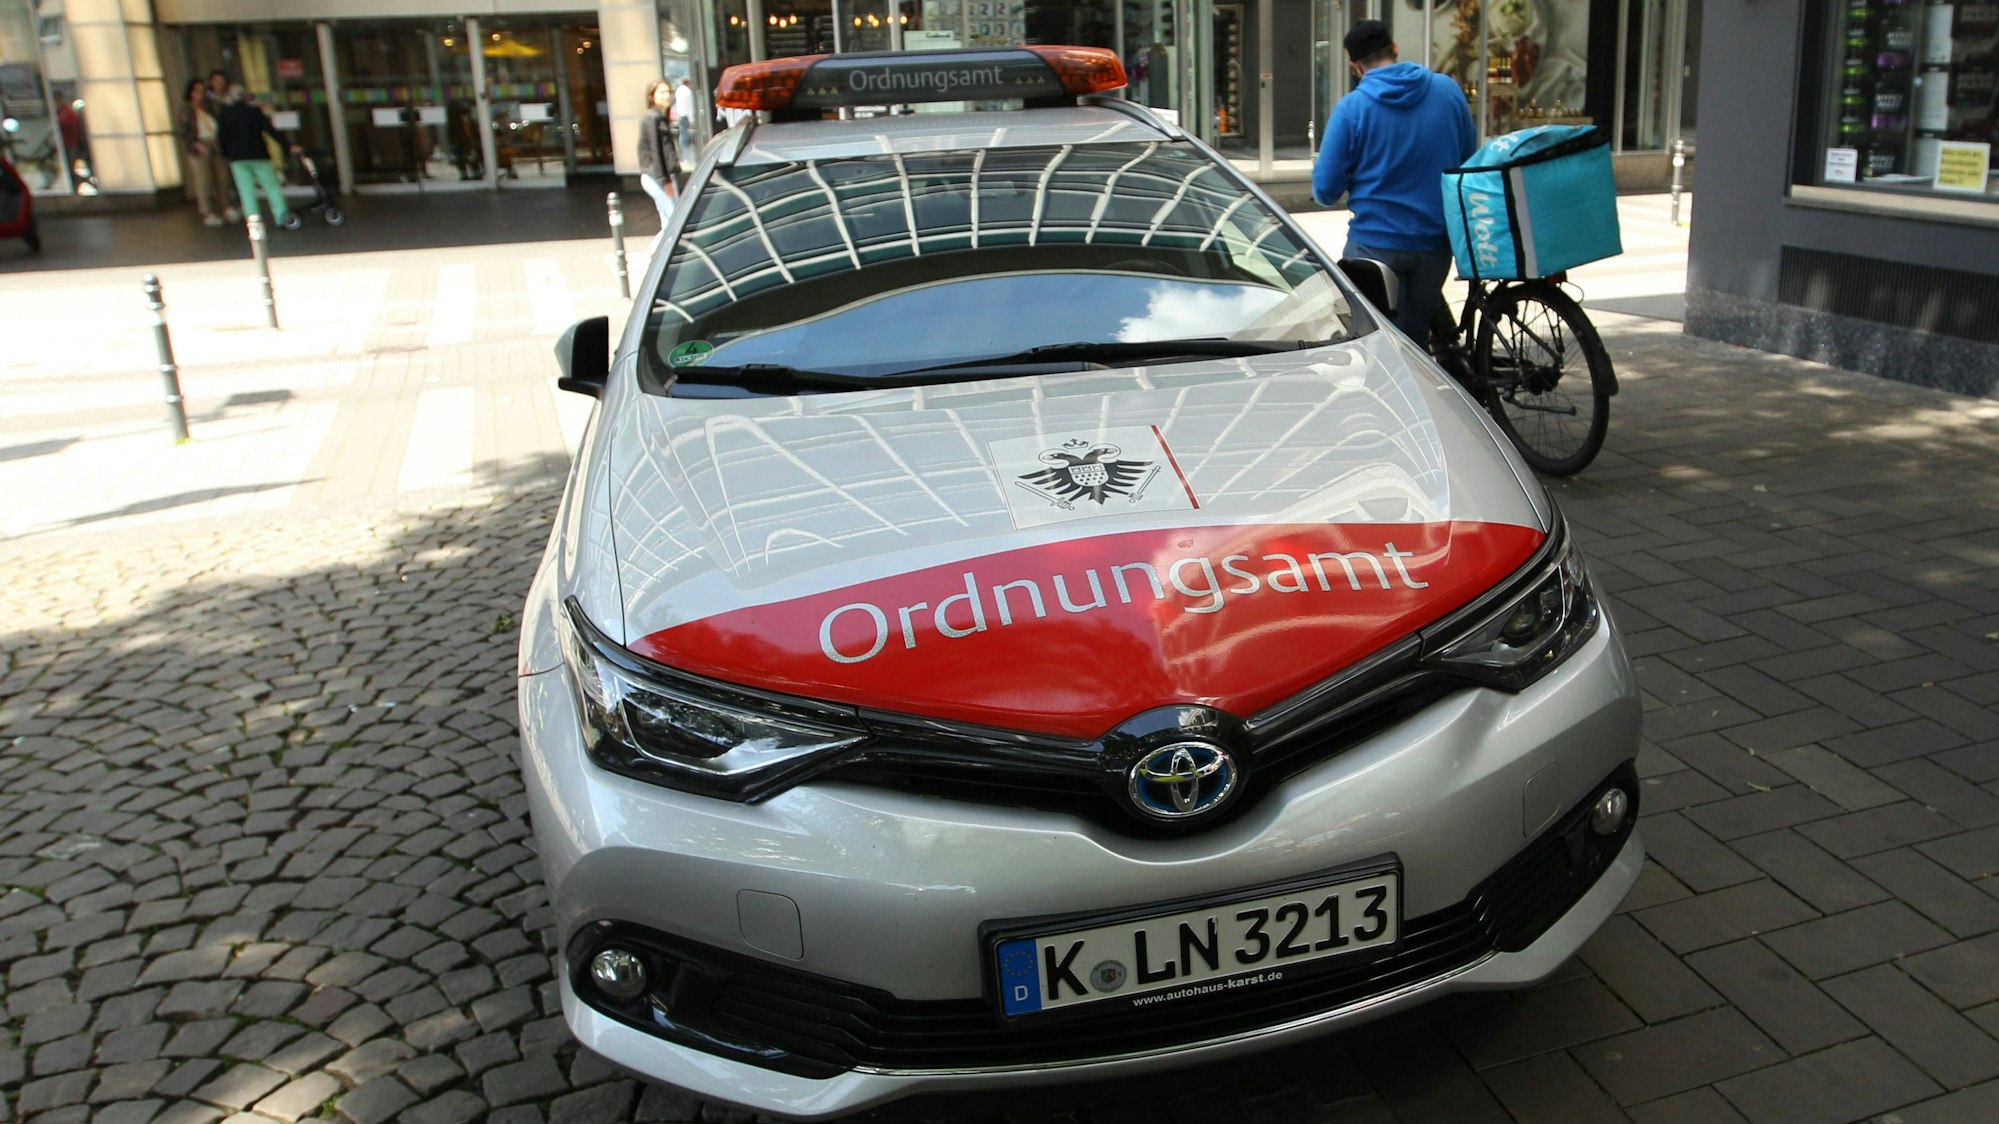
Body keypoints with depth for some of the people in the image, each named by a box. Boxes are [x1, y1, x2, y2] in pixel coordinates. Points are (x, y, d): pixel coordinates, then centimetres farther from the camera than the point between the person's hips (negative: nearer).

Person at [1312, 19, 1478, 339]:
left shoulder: (1352, 107, -10)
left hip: (1375, 242, -4)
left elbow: (1325, 190, -9)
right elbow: (1471, 159, 14)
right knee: (1414, 336, 16)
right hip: (1435, 241, 4)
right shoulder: (1448, 91, 1)